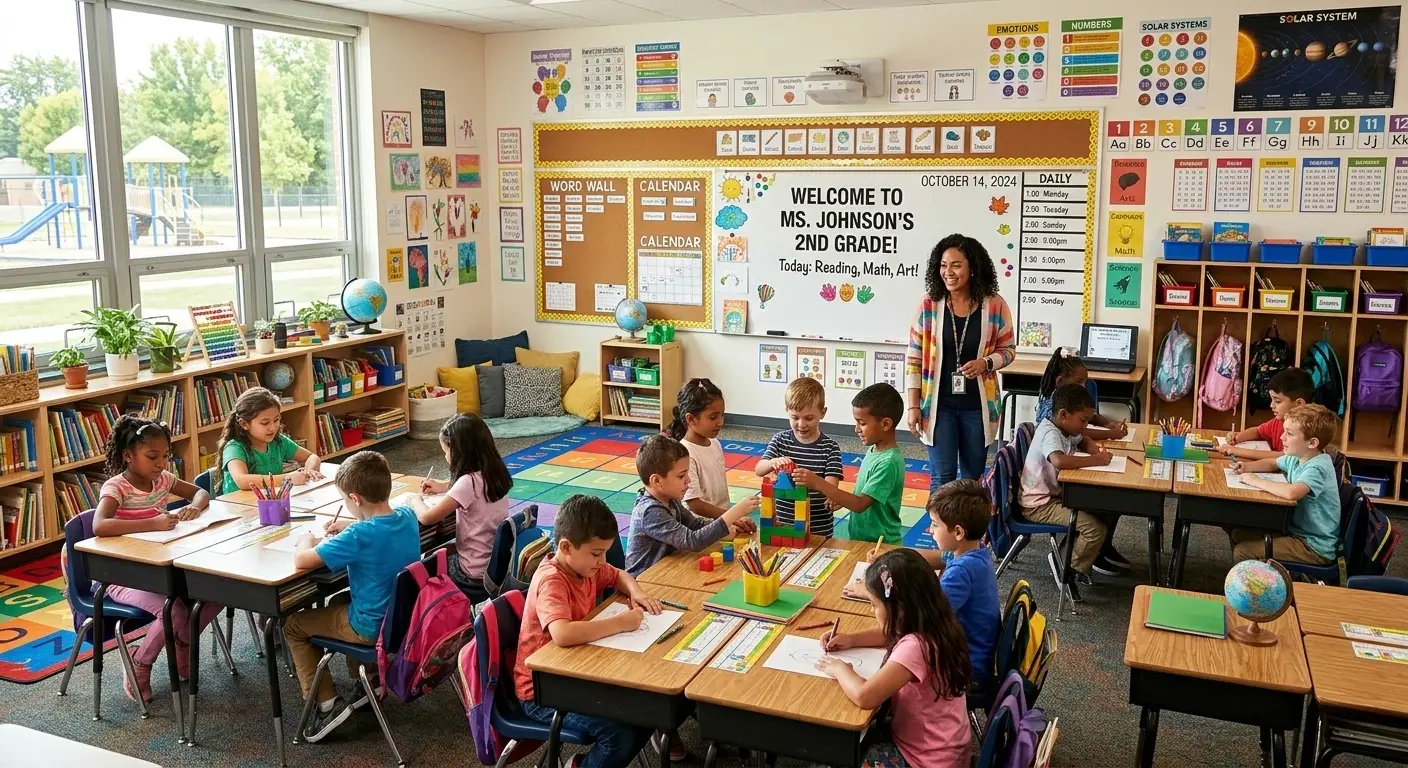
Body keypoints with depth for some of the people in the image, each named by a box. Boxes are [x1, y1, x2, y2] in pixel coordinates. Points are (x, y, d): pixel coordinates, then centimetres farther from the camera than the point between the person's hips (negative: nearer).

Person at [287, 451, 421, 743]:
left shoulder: (358, 536, -30)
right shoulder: (407, 516, -7)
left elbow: (301, 560, -26)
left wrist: (306, 540, -6)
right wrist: (351, 525, 9)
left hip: (374, 628, -7)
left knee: (293, 625, 14)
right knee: (340, 601, 35)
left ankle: (328, 703, 9)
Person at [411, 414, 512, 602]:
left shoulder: (469, 482, -24)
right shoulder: (495, 473, 0)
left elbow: (427, 517, -22)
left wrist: (415, 500, -2)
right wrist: (443, 486, 19)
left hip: (475, 579, -7)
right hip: (498, 566, 7)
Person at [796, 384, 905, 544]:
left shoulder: (889, 462, -22)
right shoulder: (874, 450, 4)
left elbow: (860, 504, -25)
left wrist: (818, 483, -28)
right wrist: (841, 498, 1)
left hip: (880, 544, -8)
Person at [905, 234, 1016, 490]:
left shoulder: (994, 306, -6)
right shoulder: (929, 306, -7)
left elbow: (1008, 349, 6)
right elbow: (914, 358, -2)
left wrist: (986, 363, -16)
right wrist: (913, 405, -5)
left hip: (977, 405, 1)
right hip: (939, 404, -1)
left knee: (972, 476, 14)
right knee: (942, 478, 0)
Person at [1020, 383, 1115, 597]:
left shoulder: (1064, 429, 6)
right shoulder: (1050, 433, -23)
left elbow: (1083, 441, 28)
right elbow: (1059, 460, -45)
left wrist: (1096, 449, 4)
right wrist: (1096, 460, -32)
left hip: (1056, 495, 10)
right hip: (1039, 505, -10)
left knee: (1105, 512, 3)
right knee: (1096, 529, -20)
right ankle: (1070, 568, 3)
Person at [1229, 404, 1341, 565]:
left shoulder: (1316, 468, -26)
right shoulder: (1297, 457, 2)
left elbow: (1292, 492, -46)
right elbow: (1272, 463, 23)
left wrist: (1257, 481, -30)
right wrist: (1248, 467, 2)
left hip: (1315, 547, -9)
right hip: (1296, 530, 9)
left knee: (1243, 552, -15)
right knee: (1240, 533, 12)